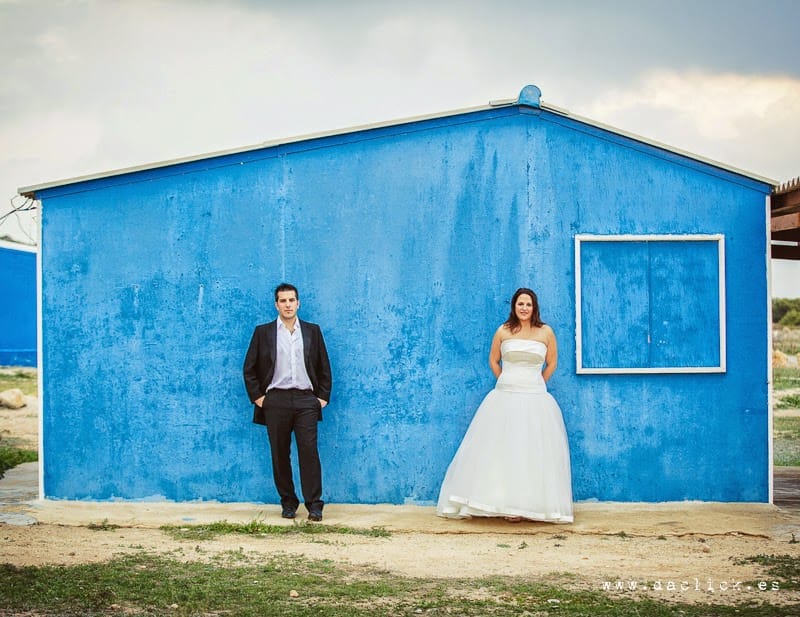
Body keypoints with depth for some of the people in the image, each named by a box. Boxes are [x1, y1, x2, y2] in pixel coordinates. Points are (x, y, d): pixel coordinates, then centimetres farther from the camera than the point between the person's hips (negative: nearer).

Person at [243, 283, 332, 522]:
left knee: (309, 452, -6)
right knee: (280, 455, 2)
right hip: (276, 401, 0)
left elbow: (324, 367, 13)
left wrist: (323, 396, 6)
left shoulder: (312, 331, 11)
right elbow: (249, 368, 9)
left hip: (306, 400, 0)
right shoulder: (263, 332, 8)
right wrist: (257, 397, 1)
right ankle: (288, 503, 11)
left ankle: (314, 505, -4)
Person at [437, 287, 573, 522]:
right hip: (505, 398, 0)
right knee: (503, 449, -2)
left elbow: (552, 363, 14)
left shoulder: (546, 332, 2)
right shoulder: (503, 331, 3)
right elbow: (493, 360, 16)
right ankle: (508, 504, 2)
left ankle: (530, 505, 2)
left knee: (533, 451, -2)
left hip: (535, 399, 0)